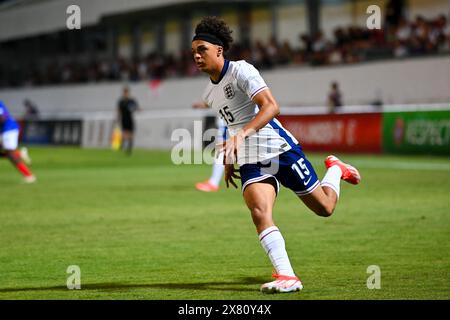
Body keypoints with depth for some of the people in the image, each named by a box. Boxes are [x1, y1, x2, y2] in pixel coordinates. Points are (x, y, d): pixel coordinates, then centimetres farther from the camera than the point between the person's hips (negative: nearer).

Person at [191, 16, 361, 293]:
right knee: (259, 212, -23)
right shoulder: (210, 94, 12)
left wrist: (243, 134, -38)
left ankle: (335, 169, 39)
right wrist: (229, 159, 24)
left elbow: (271, 106, -25)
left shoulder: (241, 70, -12)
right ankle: (287, 277, -29)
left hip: (280, 148, -5)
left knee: (325, 208, 6)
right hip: (250, 162, 5)